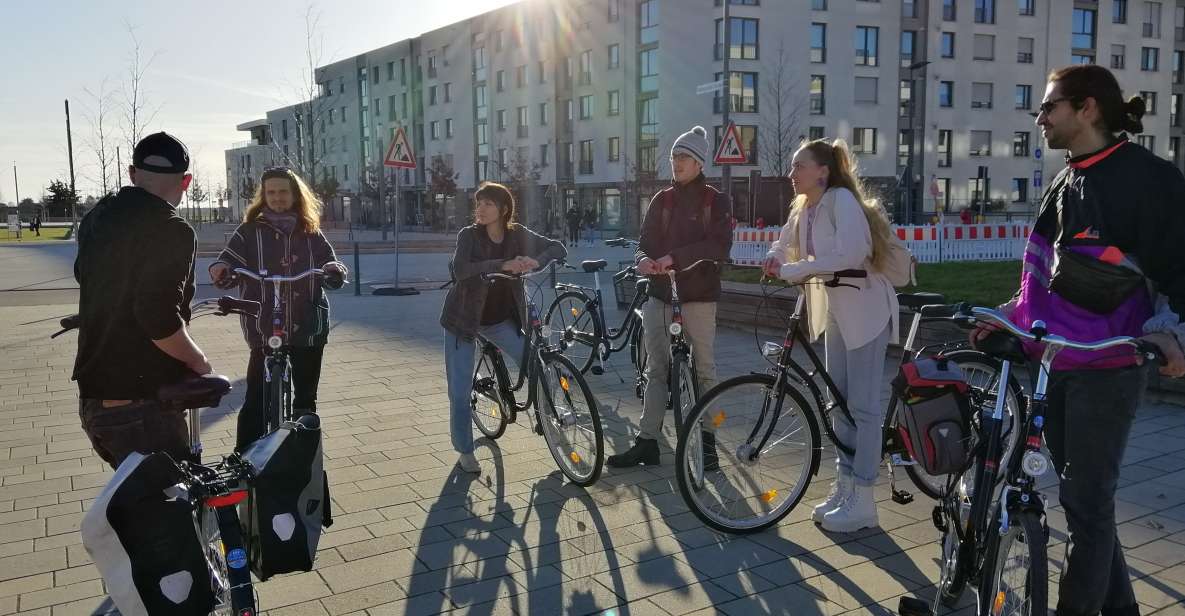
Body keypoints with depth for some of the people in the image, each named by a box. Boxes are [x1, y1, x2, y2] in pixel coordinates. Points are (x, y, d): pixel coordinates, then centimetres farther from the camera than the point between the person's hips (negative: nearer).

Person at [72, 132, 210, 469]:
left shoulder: (97, 217, 9)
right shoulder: (172, 230, -18)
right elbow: (160, 319, -27)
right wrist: (198, 360, -9)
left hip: (92, 396, 8)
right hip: (140, 406, -8)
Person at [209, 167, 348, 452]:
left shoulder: (311, 233, 8)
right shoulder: (249, 232, 3)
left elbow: (331, 271, 2)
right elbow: (230, 261, -8)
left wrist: (334, 270, -22)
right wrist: (221, 269, -31)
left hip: (308, 328, 2)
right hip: (265, 329, -2)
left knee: (306, 397, 13)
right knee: (256, 399, -7)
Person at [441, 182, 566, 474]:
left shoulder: (519, 235, -7)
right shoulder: (469, 235, -15)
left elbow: (559, 248, -5)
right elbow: (460, 270, -32)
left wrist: (536, 261, -26)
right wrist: (503, 264, -43)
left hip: (501, 319, 2)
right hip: (463, 319, -2)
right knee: (460, 392, -1)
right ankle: (465, 452, 17)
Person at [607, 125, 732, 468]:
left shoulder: (715, 201, 0)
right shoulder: (662, 200, 12)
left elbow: (720, 247, -13)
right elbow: (645, 243, 8)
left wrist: (674, 257, -23)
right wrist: (643, 260, -17)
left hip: (698, 295, -4)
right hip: (659, 292, 4)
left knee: (704, 368, 6)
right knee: (656, 369, 5)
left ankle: (707, 438, 19)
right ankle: (647, 442, 9)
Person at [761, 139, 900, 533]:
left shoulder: (842, 200, -18)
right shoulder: (803, 209, 6)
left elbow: (850, 254, -32)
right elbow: (785, 243, 19)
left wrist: (793, 270, -26)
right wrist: (774, 258, -5)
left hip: (865, 310, -9)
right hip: (835, 310, 9)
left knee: (863, 405, -4)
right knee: (840, 401, 13)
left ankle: (862, 502, 4)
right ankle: (843, 487, 24)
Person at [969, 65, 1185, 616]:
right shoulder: (1064, 184, 14)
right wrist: (1008, 318, 13)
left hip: (1106, 368, -7)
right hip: (1053, 363, 8)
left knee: (1088, 501, -1)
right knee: (1079, 496, 15)